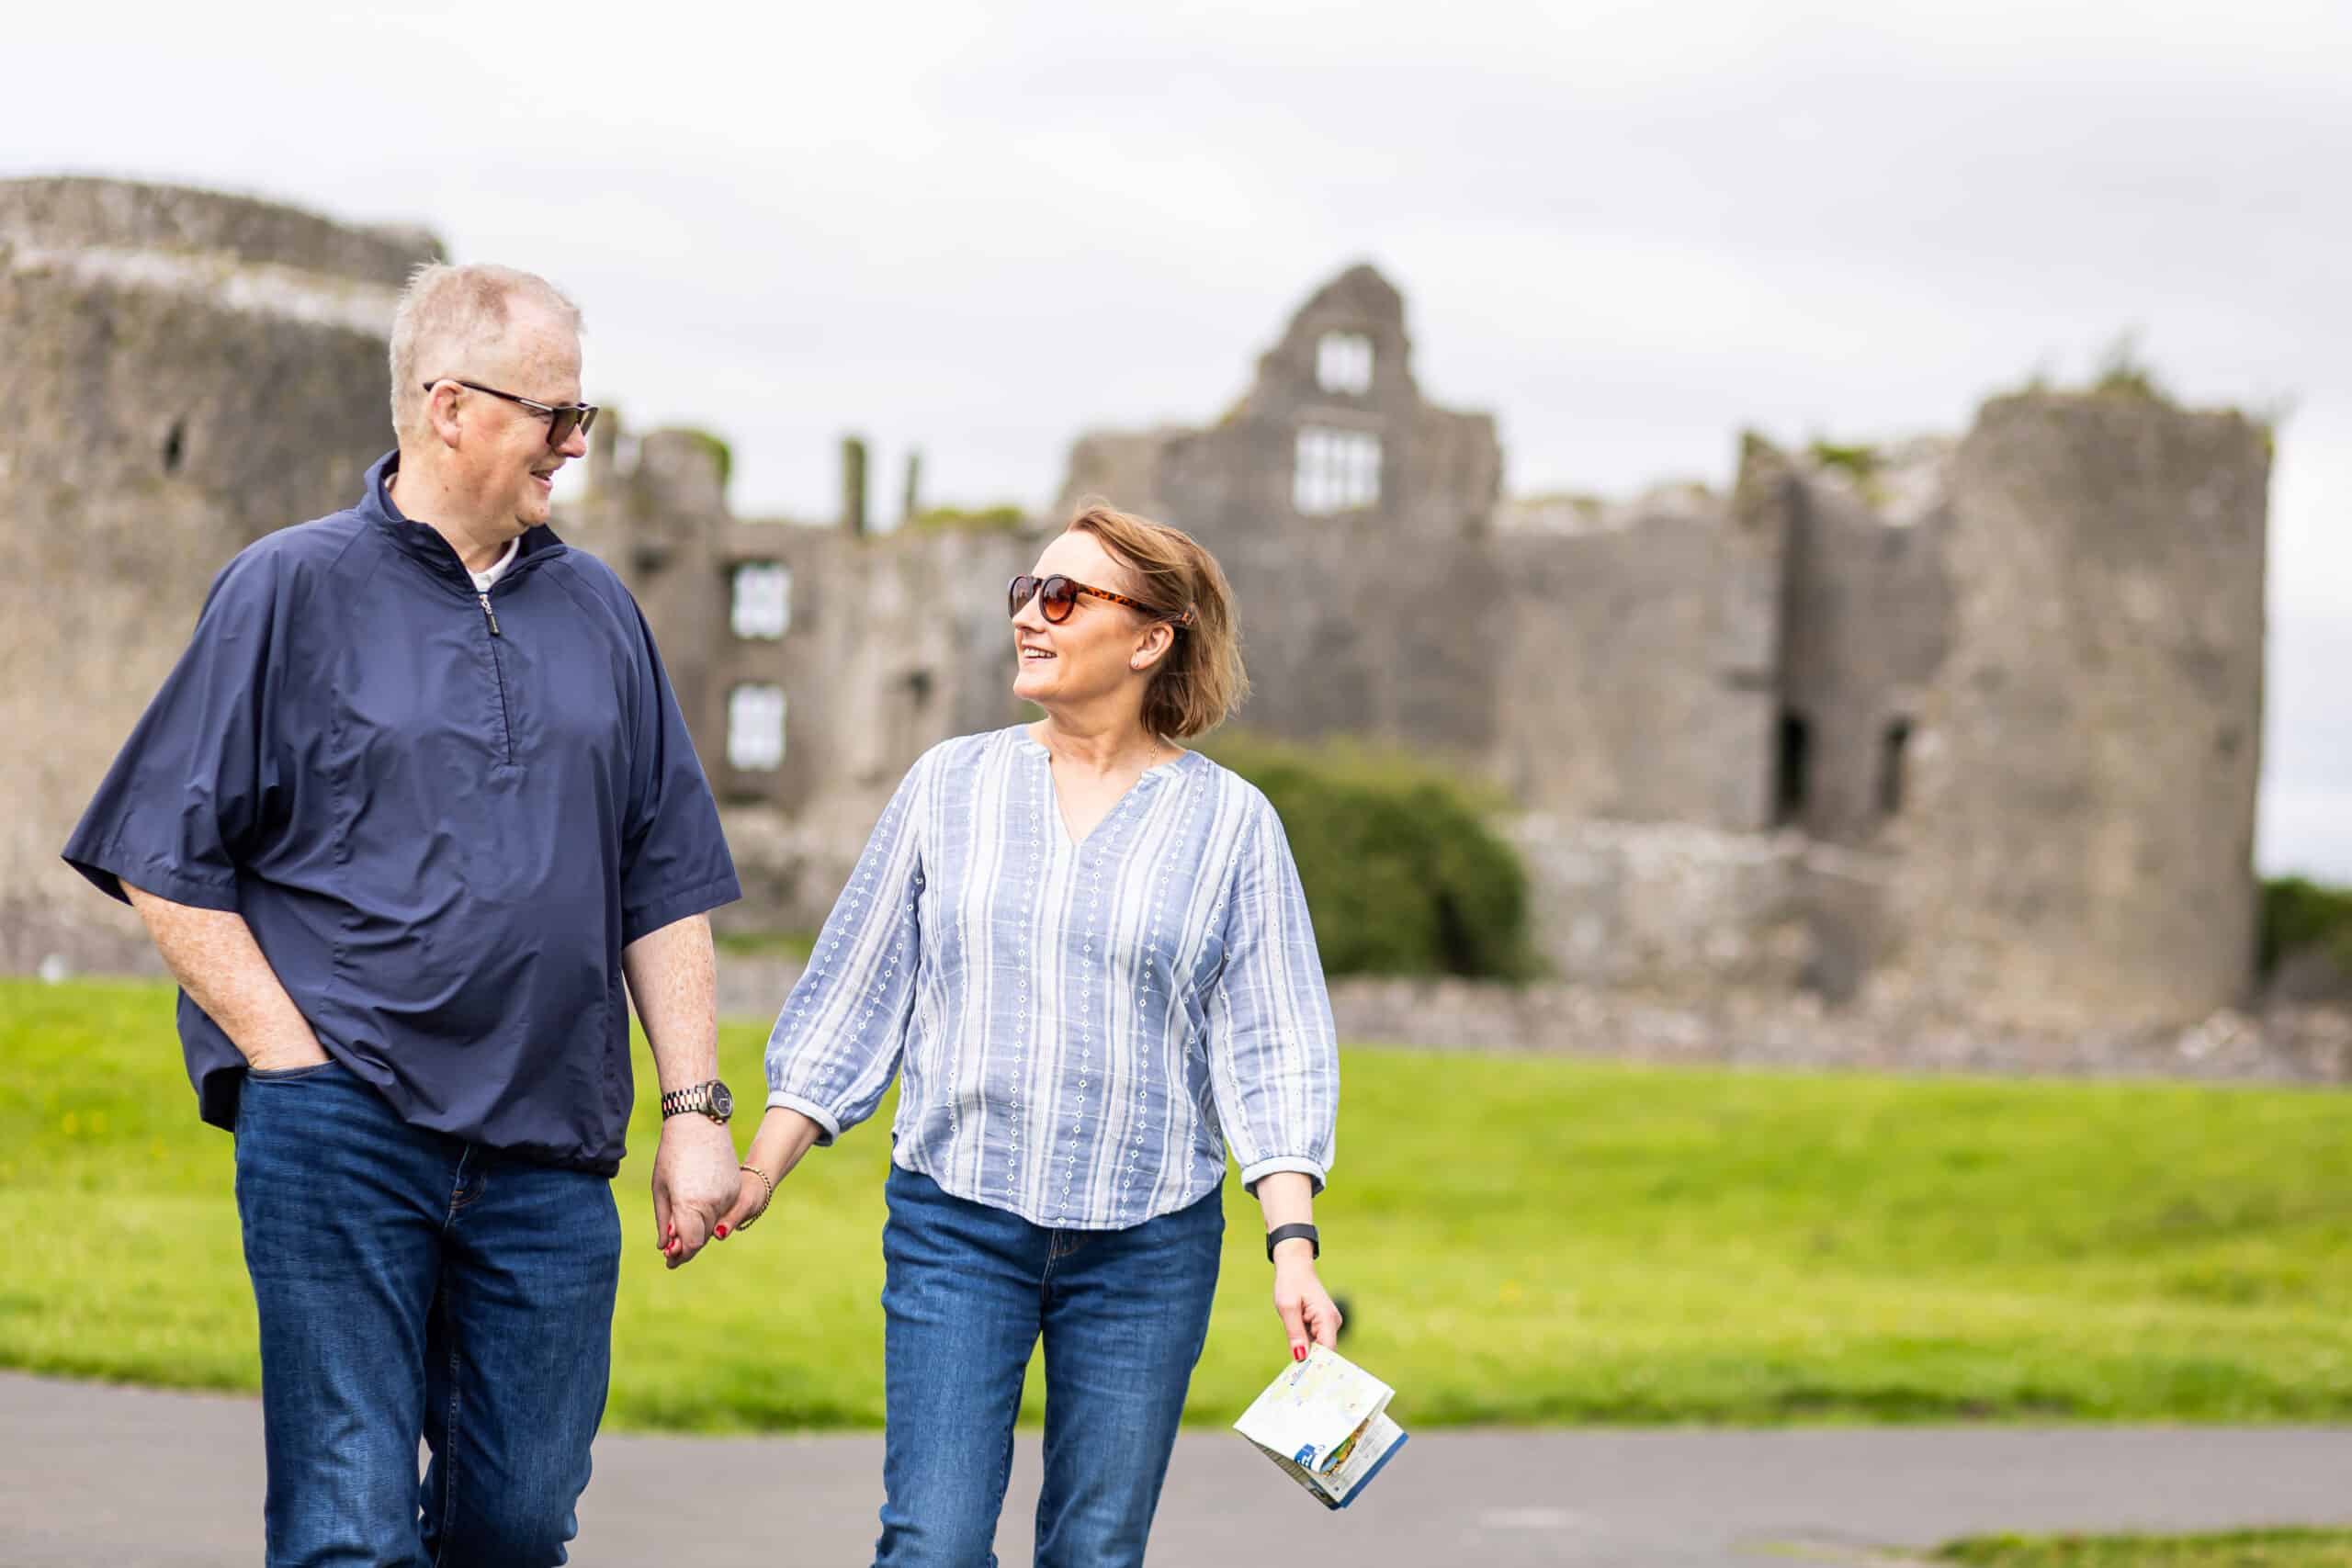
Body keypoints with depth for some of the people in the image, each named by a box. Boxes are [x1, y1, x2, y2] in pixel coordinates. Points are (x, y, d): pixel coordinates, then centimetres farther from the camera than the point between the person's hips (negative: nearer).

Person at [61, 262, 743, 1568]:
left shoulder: (597, 613, 15)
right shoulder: (290, 590, 1)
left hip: (548, 1158, 4)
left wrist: (695, 1108, 9)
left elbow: (664, 885, 17)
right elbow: (167, 866, 0)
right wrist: (295, 1065, -8)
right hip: (341, 1132, -4)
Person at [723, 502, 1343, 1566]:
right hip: (956, 1225, 0)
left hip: (1147, 1243, 0)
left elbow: (1270, 1050, 0)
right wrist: (758, 1171, 4)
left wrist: (1293, 1243, -9)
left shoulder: (1230, 824, 2)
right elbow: (853, 999, 10)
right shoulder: (950, 786, 6)